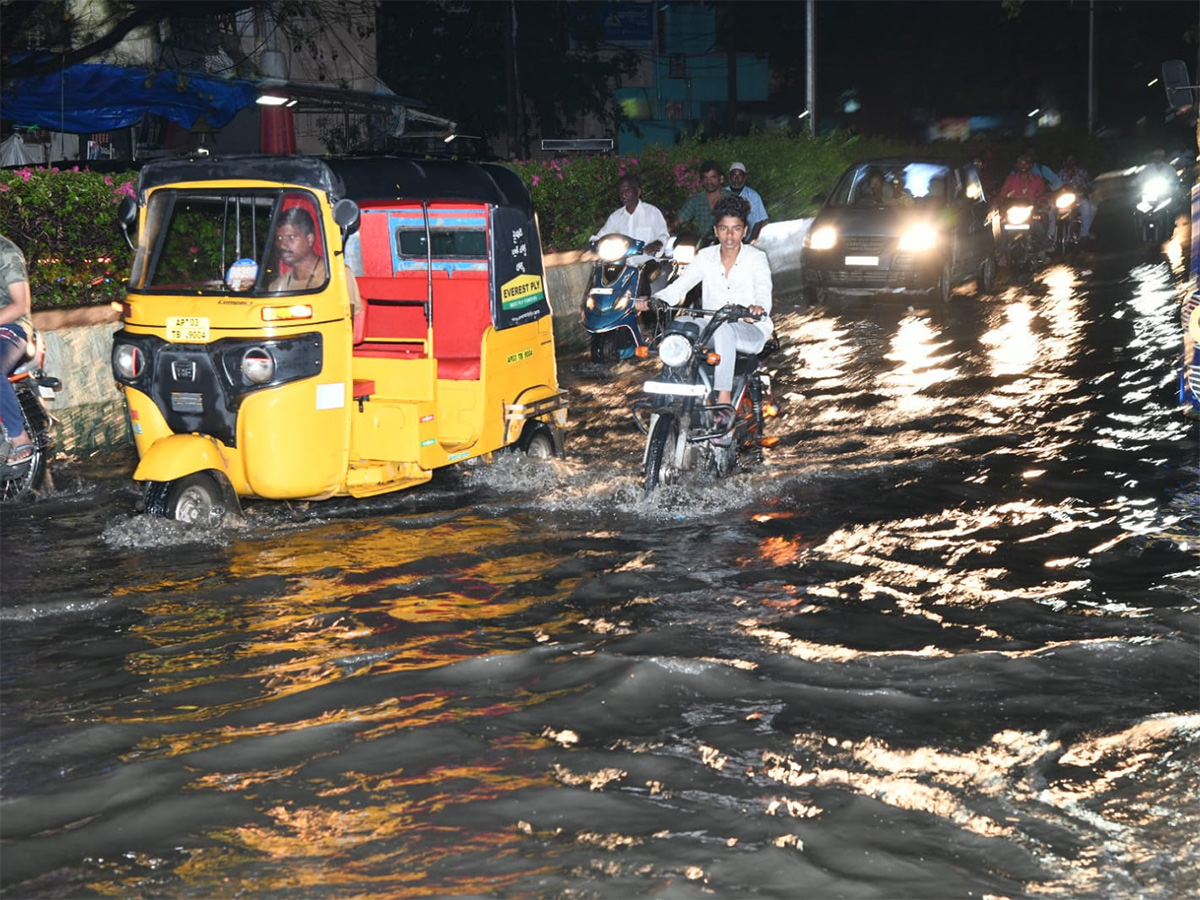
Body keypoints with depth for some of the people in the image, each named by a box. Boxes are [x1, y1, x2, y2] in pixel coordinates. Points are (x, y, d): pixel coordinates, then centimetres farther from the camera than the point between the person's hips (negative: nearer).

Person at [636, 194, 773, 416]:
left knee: (723, 329, -38)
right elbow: (680, 285, 1)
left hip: (750, 332, -4)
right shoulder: (706, 257, 10)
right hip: (712, 329, 4)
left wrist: (758, 307, -43)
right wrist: (653, 300, -18)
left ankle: (724, 399, -42)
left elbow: (764, 290, -18)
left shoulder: (756, 258, 0)